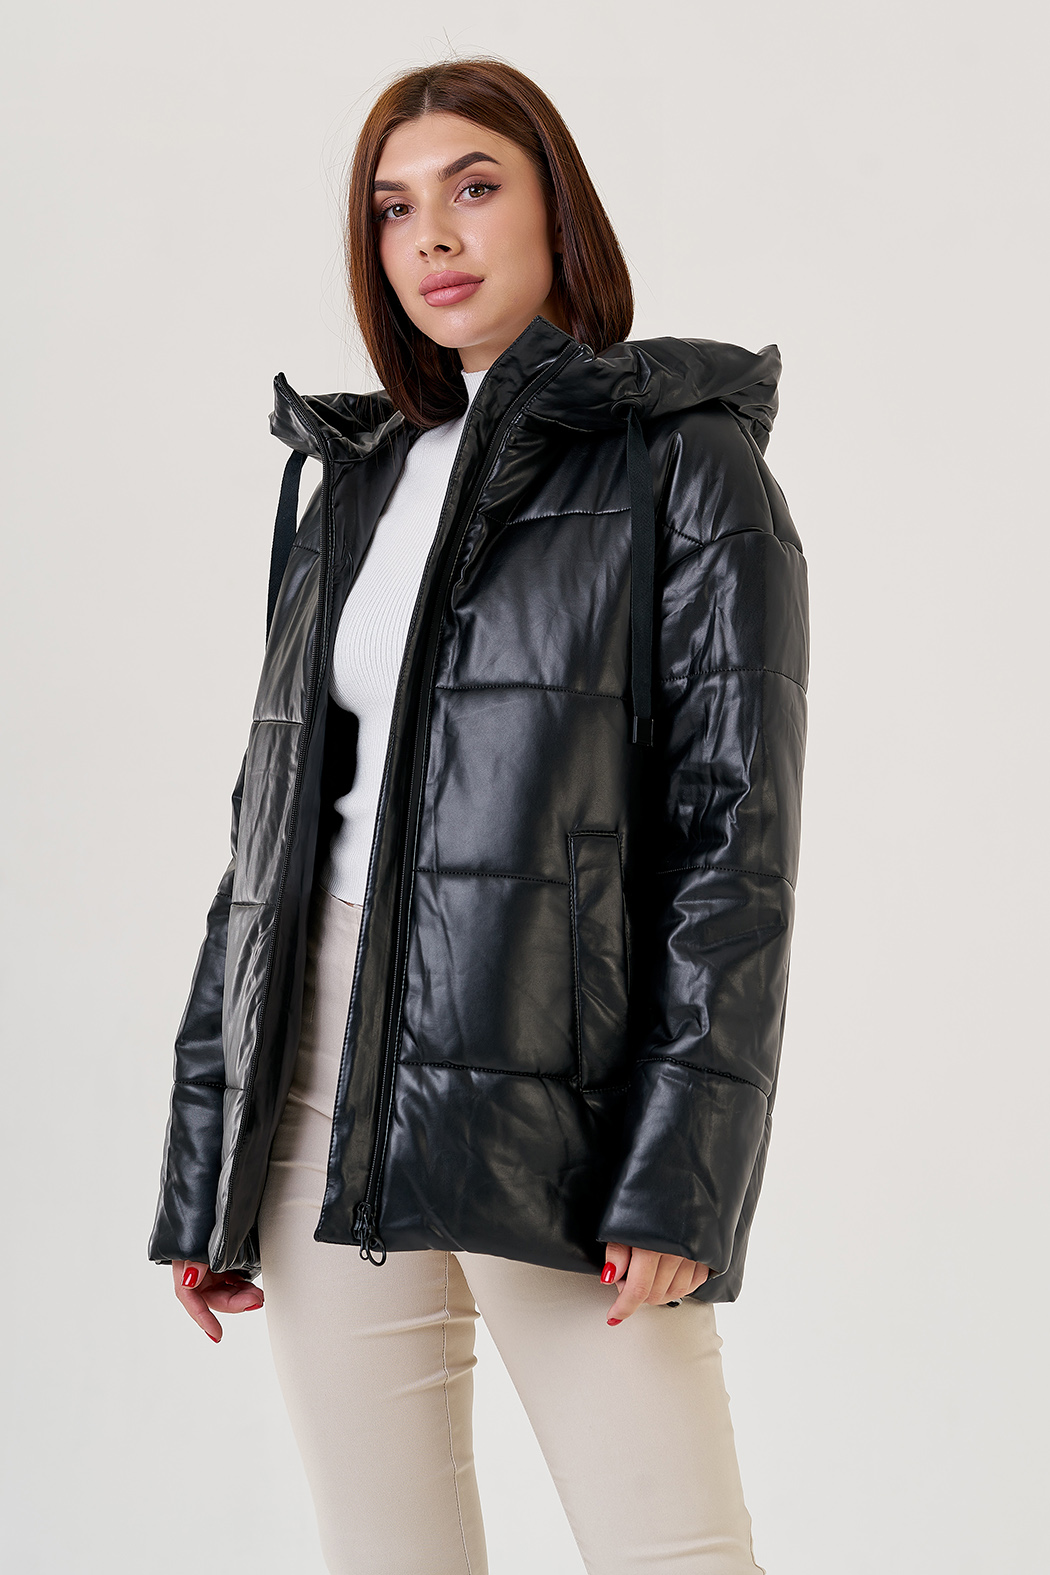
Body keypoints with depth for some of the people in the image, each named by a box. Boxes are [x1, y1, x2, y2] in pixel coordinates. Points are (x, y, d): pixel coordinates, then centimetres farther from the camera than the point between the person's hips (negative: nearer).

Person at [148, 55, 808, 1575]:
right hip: (324, 1103, 5)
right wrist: (204, 1165, 12)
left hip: (554, 1105, -5)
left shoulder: (683, 458, 2)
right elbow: (275, 819, 16)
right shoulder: (349, 486, 17)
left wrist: (683, 1169, -15)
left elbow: (736, 831, -6)